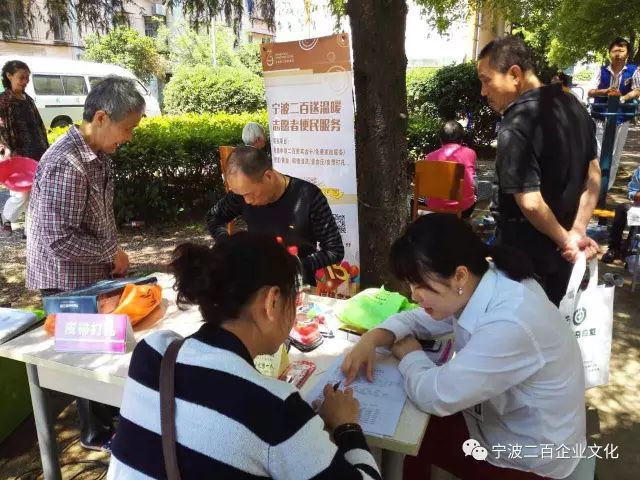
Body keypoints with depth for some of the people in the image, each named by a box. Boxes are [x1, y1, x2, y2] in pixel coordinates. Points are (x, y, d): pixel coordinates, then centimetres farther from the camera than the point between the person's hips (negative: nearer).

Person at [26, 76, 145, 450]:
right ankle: (97, 432, 30)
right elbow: (60, 239, -29)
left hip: (95, 273, 8)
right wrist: (112, 252, -17)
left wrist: (112, 253, 5)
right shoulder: (66, 164, -27)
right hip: (70, 282, -8)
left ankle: (107, 413, 41)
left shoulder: (98, 155, 3)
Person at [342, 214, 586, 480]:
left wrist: (408, 352, -12)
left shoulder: (509, 326, -38)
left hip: (530, 456, -7)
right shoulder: (483, 282, -11)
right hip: (500, 416, 7)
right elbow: (420, 318, 3)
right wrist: (373, 338, -15)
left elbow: (435, 395, -32)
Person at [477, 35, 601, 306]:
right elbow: (593, 177, 8)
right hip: (560, 253, 8)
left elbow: (530, 203, -28)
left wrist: (565, 239, -11)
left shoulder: (515, 126, -24)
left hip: (524, 254, -8)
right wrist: (577, 231, 2)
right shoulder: (572, 105, 4)